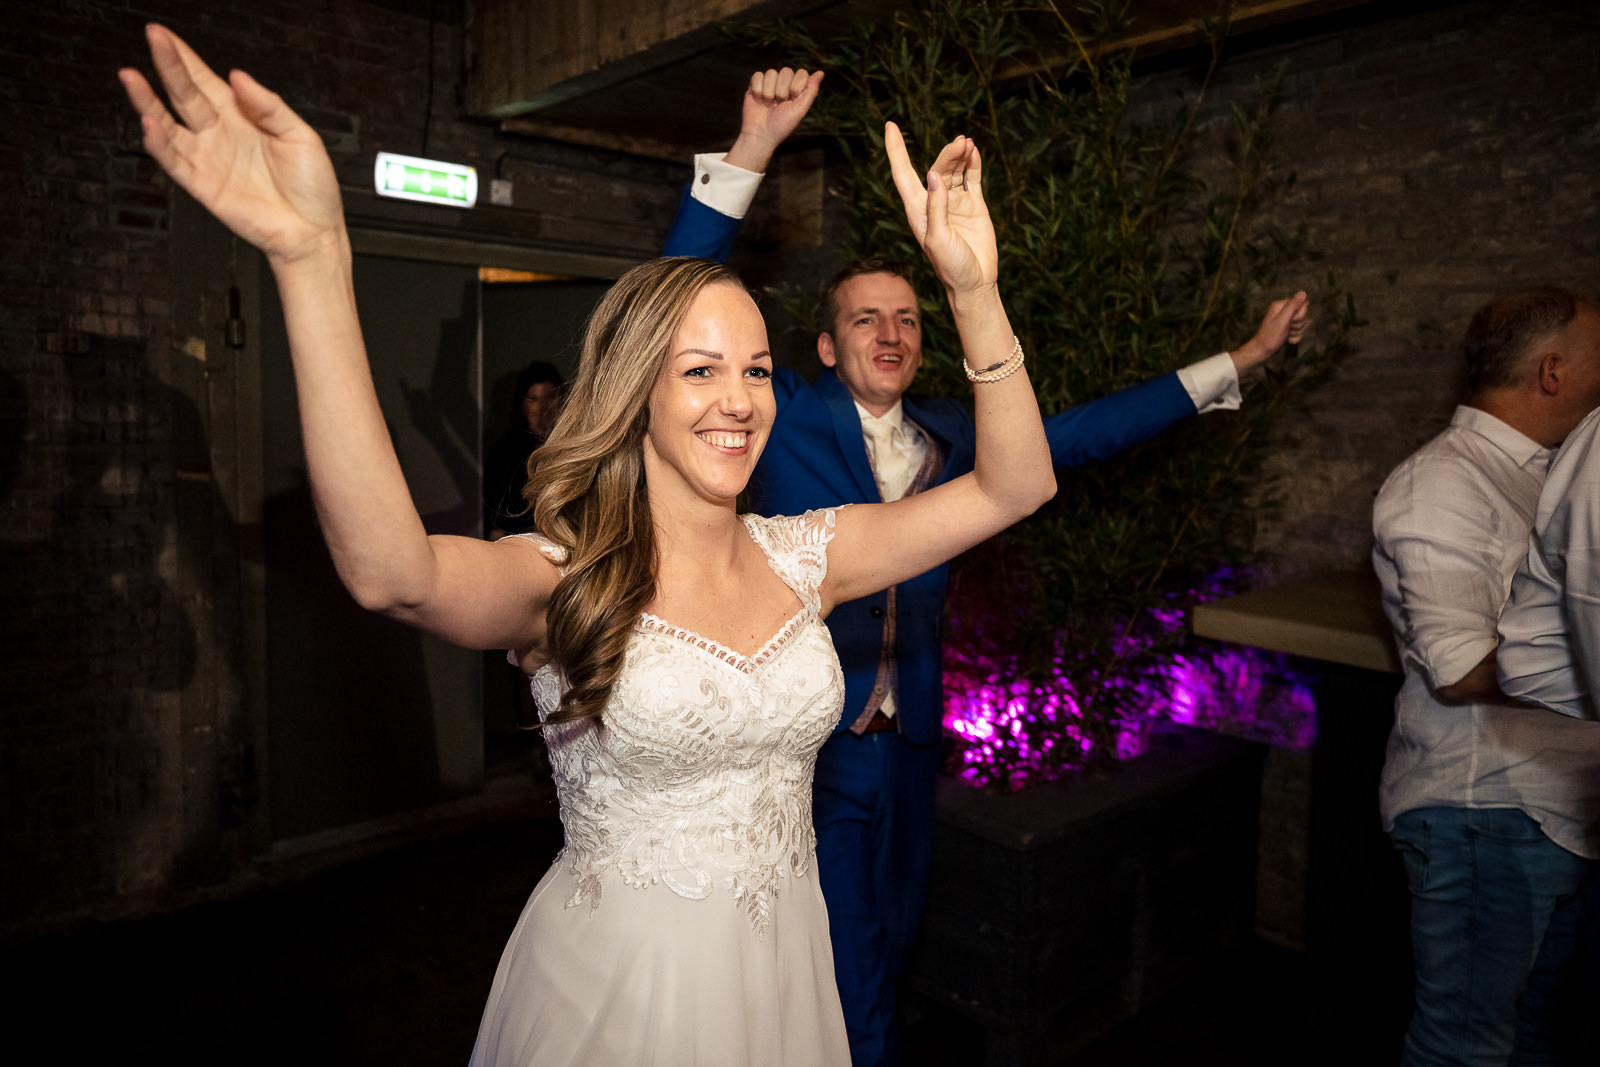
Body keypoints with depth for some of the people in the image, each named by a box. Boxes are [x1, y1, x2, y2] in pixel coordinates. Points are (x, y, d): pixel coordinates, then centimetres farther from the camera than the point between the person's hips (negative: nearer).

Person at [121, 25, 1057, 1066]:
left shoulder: (803, 555, -3)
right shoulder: (560, 579, -15)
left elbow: (1013, 487, -8)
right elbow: (389, 570, -36)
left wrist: (973, 290, -20)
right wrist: (311, 256, -43)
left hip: (782, 969, 4)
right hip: (615, 976, -4)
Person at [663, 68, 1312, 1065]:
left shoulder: (949, 435, 7)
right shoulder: (788, 417, -7)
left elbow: (1082, 430, 13)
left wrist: (1237, 361, 15)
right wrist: (752, 149, -25)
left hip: (909, 746, 5)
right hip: (814, 747, -5)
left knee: (890, 945, 21)